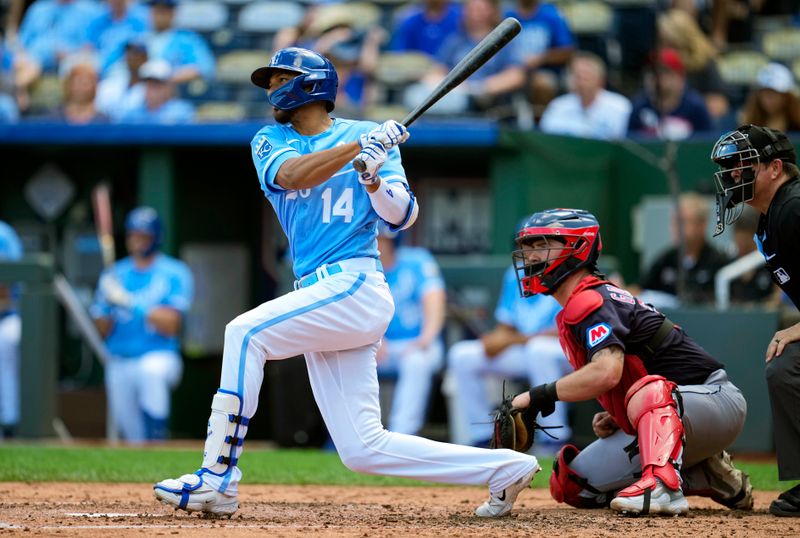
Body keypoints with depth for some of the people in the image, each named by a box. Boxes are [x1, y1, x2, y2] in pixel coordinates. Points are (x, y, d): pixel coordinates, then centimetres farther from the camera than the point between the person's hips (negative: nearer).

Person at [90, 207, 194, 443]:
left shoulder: (175, 273, 0)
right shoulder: (115, 274, 11)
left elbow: (171, 325, -12)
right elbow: (102, 331, 9)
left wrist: (129, 302, -18)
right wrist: (108, 305, -12)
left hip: (160, 357, -5)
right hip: (119, 365, 5)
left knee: (152, 370, -38)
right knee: (130, 431, 1)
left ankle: (157, 443, -37)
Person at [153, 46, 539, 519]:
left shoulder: (369, 135, 5)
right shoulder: (270, 141, 16)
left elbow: (403, 217, -3)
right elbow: (293, 175, -7)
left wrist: (373, 178, -21)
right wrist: (357, 148, -18)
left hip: (356, 285, -6)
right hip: (320, 295, 6)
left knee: (246, 333, -23)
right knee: (363, 449, 2)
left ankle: (217, 478, -23)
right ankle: (505, 468, 8)